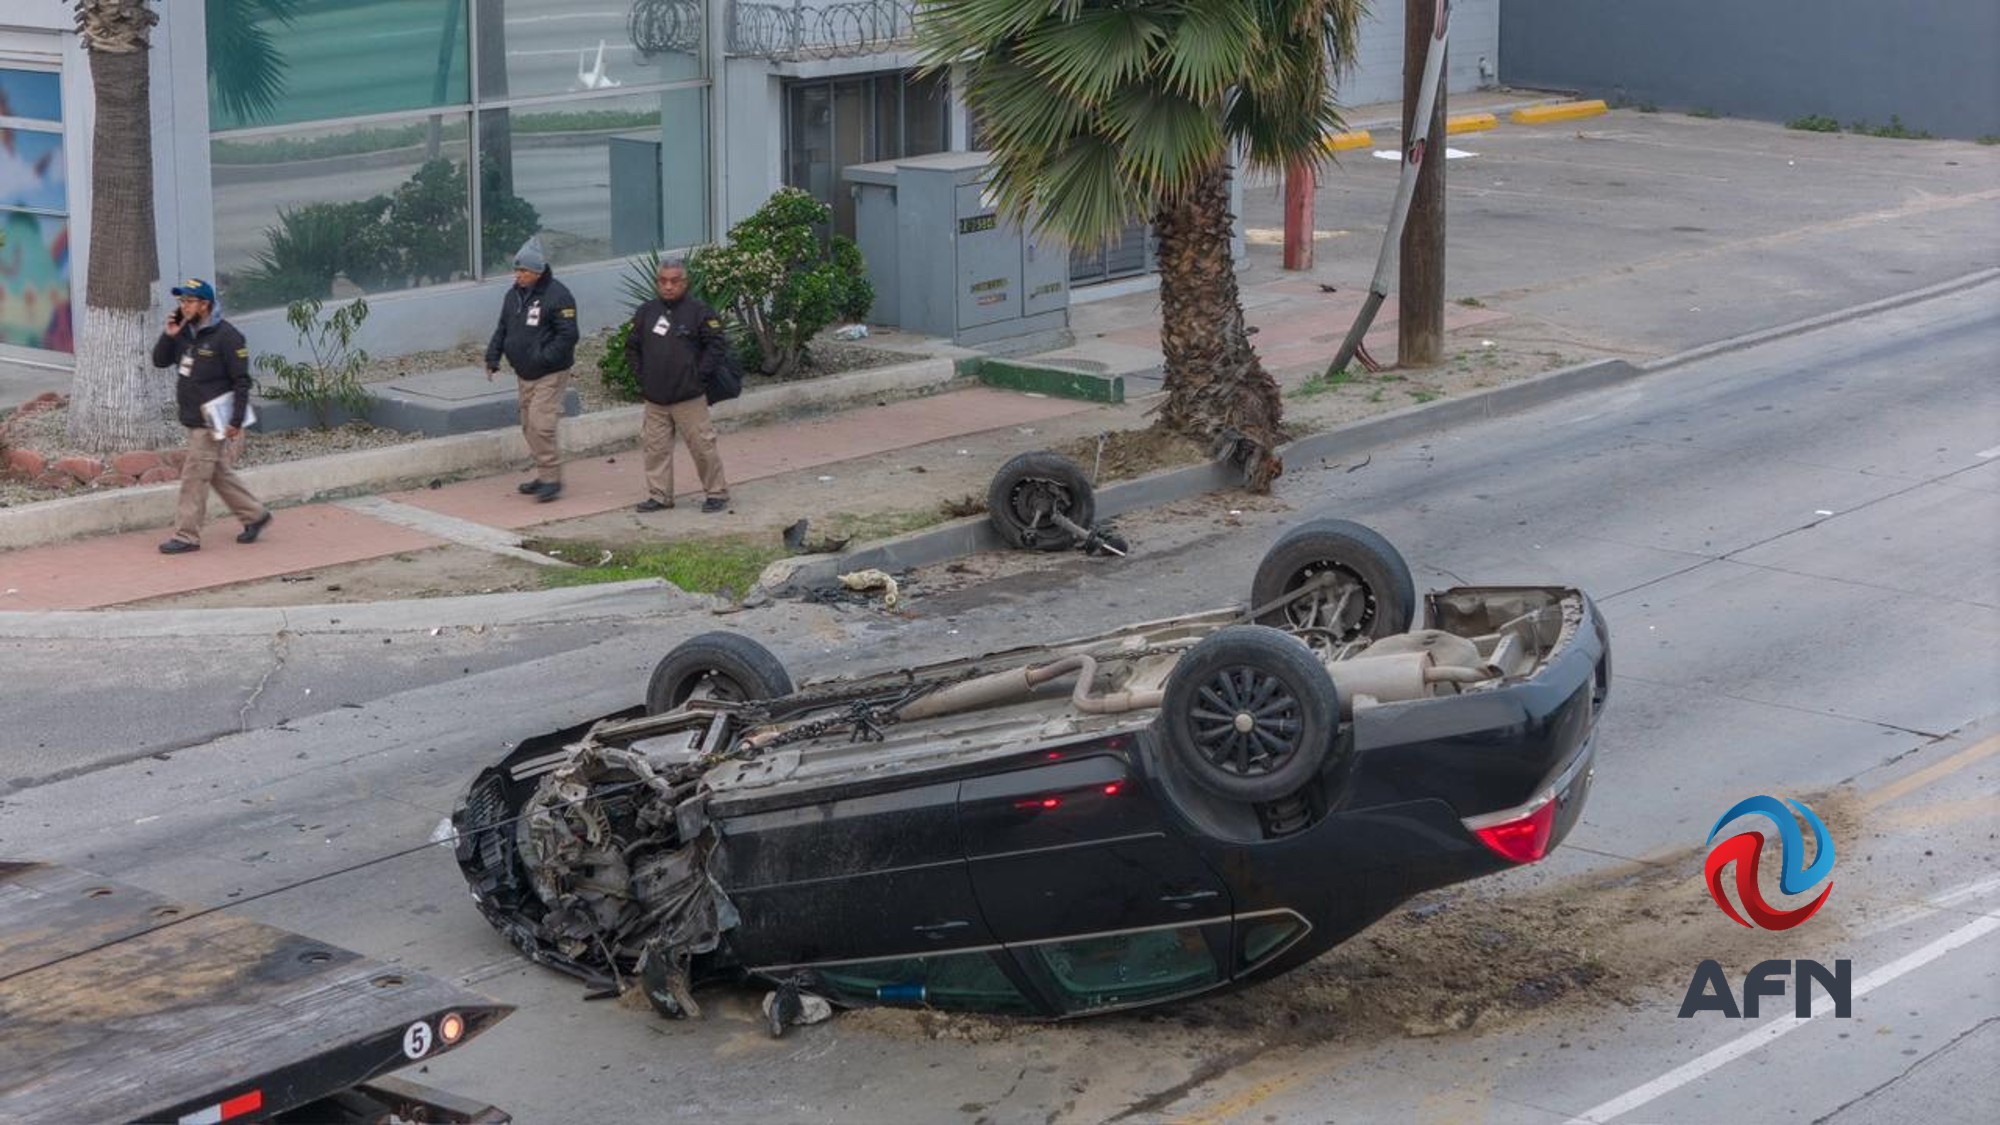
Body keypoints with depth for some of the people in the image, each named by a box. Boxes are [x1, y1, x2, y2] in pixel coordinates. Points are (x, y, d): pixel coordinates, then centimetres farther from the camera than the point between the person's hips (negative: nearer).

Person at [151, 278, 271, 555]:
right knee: (219, 473, 16)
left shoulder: (226, 336, -16)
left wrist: (236, 421, -20)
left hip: (213, 423, -8)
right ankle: (255, 516, 29)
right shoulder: (185, 332, 8)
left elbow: (242, 381, -16)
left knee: (194, 477, -6)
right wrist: (168, 335, -7)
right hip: (194, 419, 8)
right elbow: (160, 360, 11)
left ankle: (186, 536, 1)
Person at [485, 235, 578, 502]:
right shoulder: (513, 295, 10)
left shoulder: (557, 295, -15)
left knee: (541, 425, -15)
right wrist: (492, 357, 7)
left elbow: (567, 336, -18)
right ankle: (545, 475, 21)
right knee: (529, 427, 10)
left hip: (549, 375, -8)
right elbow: (502, 329, 19)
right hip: (523, 374, 8)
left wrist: (543, 358, -25)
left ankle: (551, 478, -7)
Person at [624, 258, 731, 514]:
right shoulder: (646, 312, 9)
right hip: (655, 399, 5)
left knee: (702, 446, -3)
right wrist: (641, 374, 8)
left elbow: (717, 343, -5)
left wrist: (699, 374, -9)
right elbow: (632, 347, 20)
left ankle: (717, 493, 8)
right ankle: (659, 495, 15)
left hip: (689, 397, -5)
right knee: (656, 447, 7)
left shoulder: (698, 311, -5)